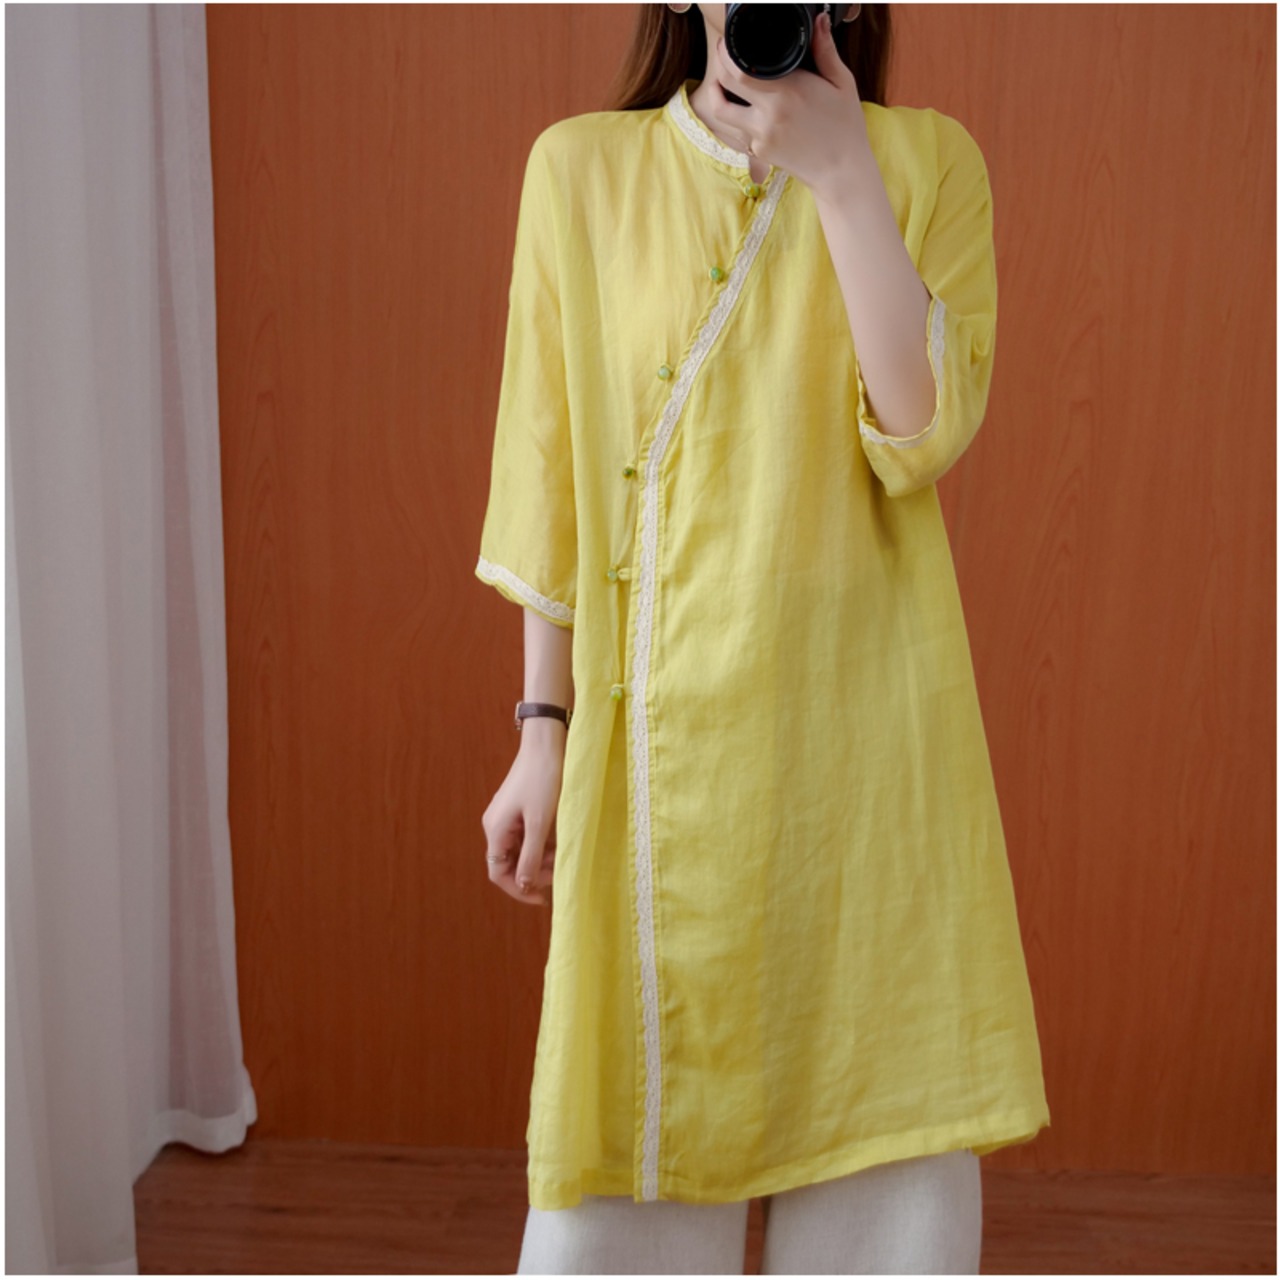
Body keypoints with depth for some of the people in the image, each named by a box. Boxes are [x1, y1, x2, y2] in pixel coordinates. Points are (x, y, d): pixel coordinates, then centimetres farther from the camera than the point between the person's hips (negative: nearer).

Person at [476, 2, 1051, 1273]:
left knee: (877, 1078, 8)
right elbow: (554, 481, 4)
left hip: (865, 723, 1)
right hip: (665, 729, 0)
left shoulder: (925, 158, 4)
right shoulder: (581, 167, 4)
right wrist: (545, 733, 2)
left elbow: (924, 435, -11)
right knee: (635, 1111, 7)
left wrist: (840, 174, -13)